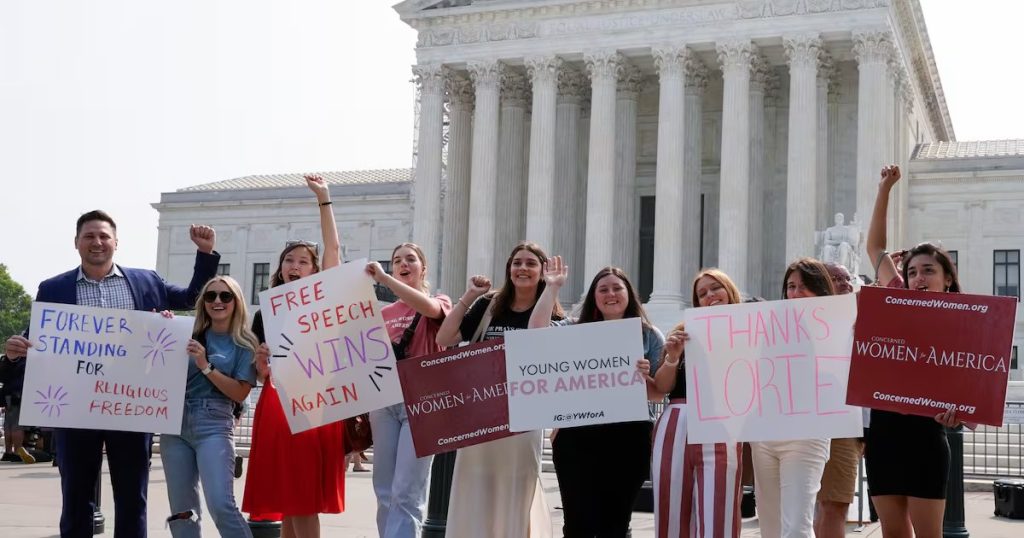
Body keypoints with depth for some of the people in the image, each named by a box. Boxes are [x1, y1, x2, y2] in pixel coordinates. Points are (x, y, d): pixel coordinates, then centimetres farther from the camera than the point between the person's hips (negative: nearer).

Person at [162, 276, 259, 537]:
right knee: (182, 511, 6)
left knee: (221, 505, -19)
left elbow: (240, 393, -5)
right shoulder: (189, 335, 10)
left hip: (213, 425, -4)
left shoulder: (245, 344, 2)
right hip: (175, 422, 4)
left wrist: (206, 367, -13)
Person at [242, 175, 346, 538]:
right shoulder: (265, 315, 14)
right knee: (284, 500, 4)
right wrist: (261, 361, -7)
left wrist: (323, 199, -4)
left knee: (305, 501, -6)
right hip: (276, 408, 3)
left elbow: (334, 249, -2)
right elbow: (260, 375, 16)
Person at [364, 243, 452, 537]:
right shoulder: (384, 313, 16)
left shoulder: (440, 302, 4)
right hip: (384, 402, 5)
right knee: (385, 492, 4)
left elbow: (428, 307, -21)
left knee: (406, 493, -11)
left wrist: (383, 278, -23)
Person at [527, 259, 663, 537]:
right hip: (578, 436, 0)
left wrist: (644, 377, -17)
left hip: (628, 439, 0)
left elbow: (659, 393, 4)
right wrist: (552, 287, -5)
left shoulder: (649, 335, 6)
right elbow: (537, 331, -8)